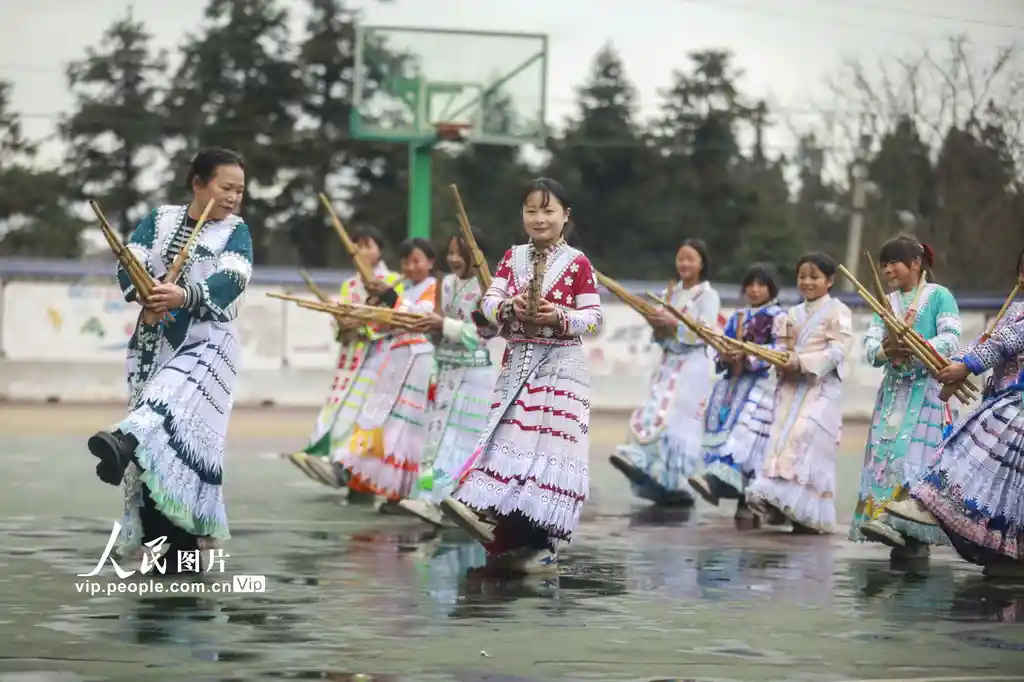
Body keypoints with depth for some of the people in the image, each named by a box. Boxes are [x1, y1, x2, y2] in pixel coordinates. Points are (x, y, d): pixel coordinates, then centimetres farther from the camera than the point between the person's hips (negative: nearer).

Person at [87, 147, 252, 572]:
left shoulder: (236, 231, 3)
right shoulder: (160, 220, 8)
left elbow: (232, 281, -15)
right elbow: (130, 264, -4)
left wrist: (184, 295, -32)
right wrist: (144, 296, -27)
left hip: (208, 340, -3)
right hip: (155, 341, 3)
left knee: (177, 399, -33)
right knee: (160, 445, -2)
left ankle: (125, 443, -60)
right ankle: (161, 542, 0)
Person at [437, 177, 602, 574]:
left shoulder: (577, 263, -4)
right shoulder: (513, 258, 9)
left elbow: (594, 317, -7)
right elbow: (489, 302, 2)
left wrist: (561, 316, -23)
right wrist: (509, 307, -19)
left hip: (560, 367, -5)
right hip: (517, 363, 5)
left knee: (549, 449, -8)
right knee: (510, 443, 4)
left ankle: (539, 542, -6)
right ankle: (501, 527, 8)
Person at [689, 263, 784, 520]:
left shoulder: (777, 317, 3)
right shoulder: (737, 317, 21)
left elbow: (778, 350, -9)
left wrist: (747, 356, -19)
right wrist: (726, 357, -5)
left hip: (762, 384, -6)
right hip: (734, 381, 6)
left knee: (745, 431, -19)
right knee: (723, 428, -6)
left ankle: (719, 480, -34)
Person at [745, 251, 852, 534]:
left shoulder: (837, 311, -1)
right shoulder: (793, 314, 20)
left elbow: (837, 352, -11)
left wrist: (802, 362, -20)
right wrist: (783, 359, -6)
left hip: (821, 387, -7)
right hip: (792, 386, 7)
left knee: (803, 435, -20)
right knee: (782, 435, -4)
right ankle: (773, 497, -7)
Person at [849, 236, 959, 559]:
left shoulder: (939, 296, 0)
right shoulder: (885, 304, 15)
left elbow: (951, 341, -12)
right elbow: (869, 347, 4)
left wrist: (914, 349, -27)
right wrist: (886, 351, -19)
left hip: (927, 389, -6)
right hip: (893, 390, 6)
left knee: (915, 456, -16)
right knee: (885, 456, -3)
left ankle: (915, 534, -23)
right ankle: (881, 516, -4)